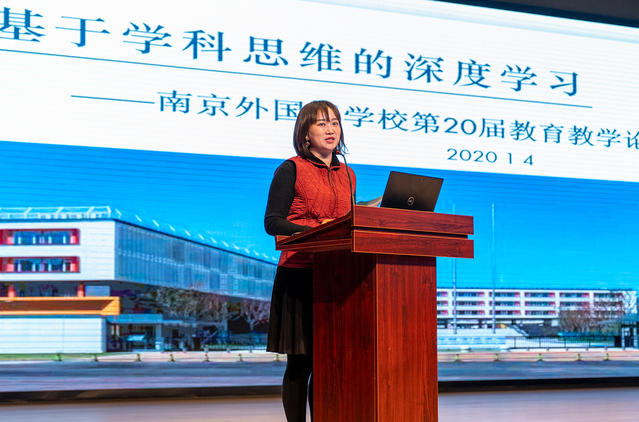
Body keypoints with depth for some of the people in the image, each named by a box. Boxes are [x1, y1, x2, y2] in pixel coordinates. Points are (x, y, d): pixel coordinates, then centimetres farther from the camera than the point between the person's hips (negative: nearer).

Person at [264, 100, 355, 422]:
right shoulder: (291, 170, 1)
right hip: (300, 273, -5)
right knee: (300, 360, -4)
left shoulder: (347, 175, 19)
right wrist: (314, 230, -19)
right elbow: (272, 222, -5)